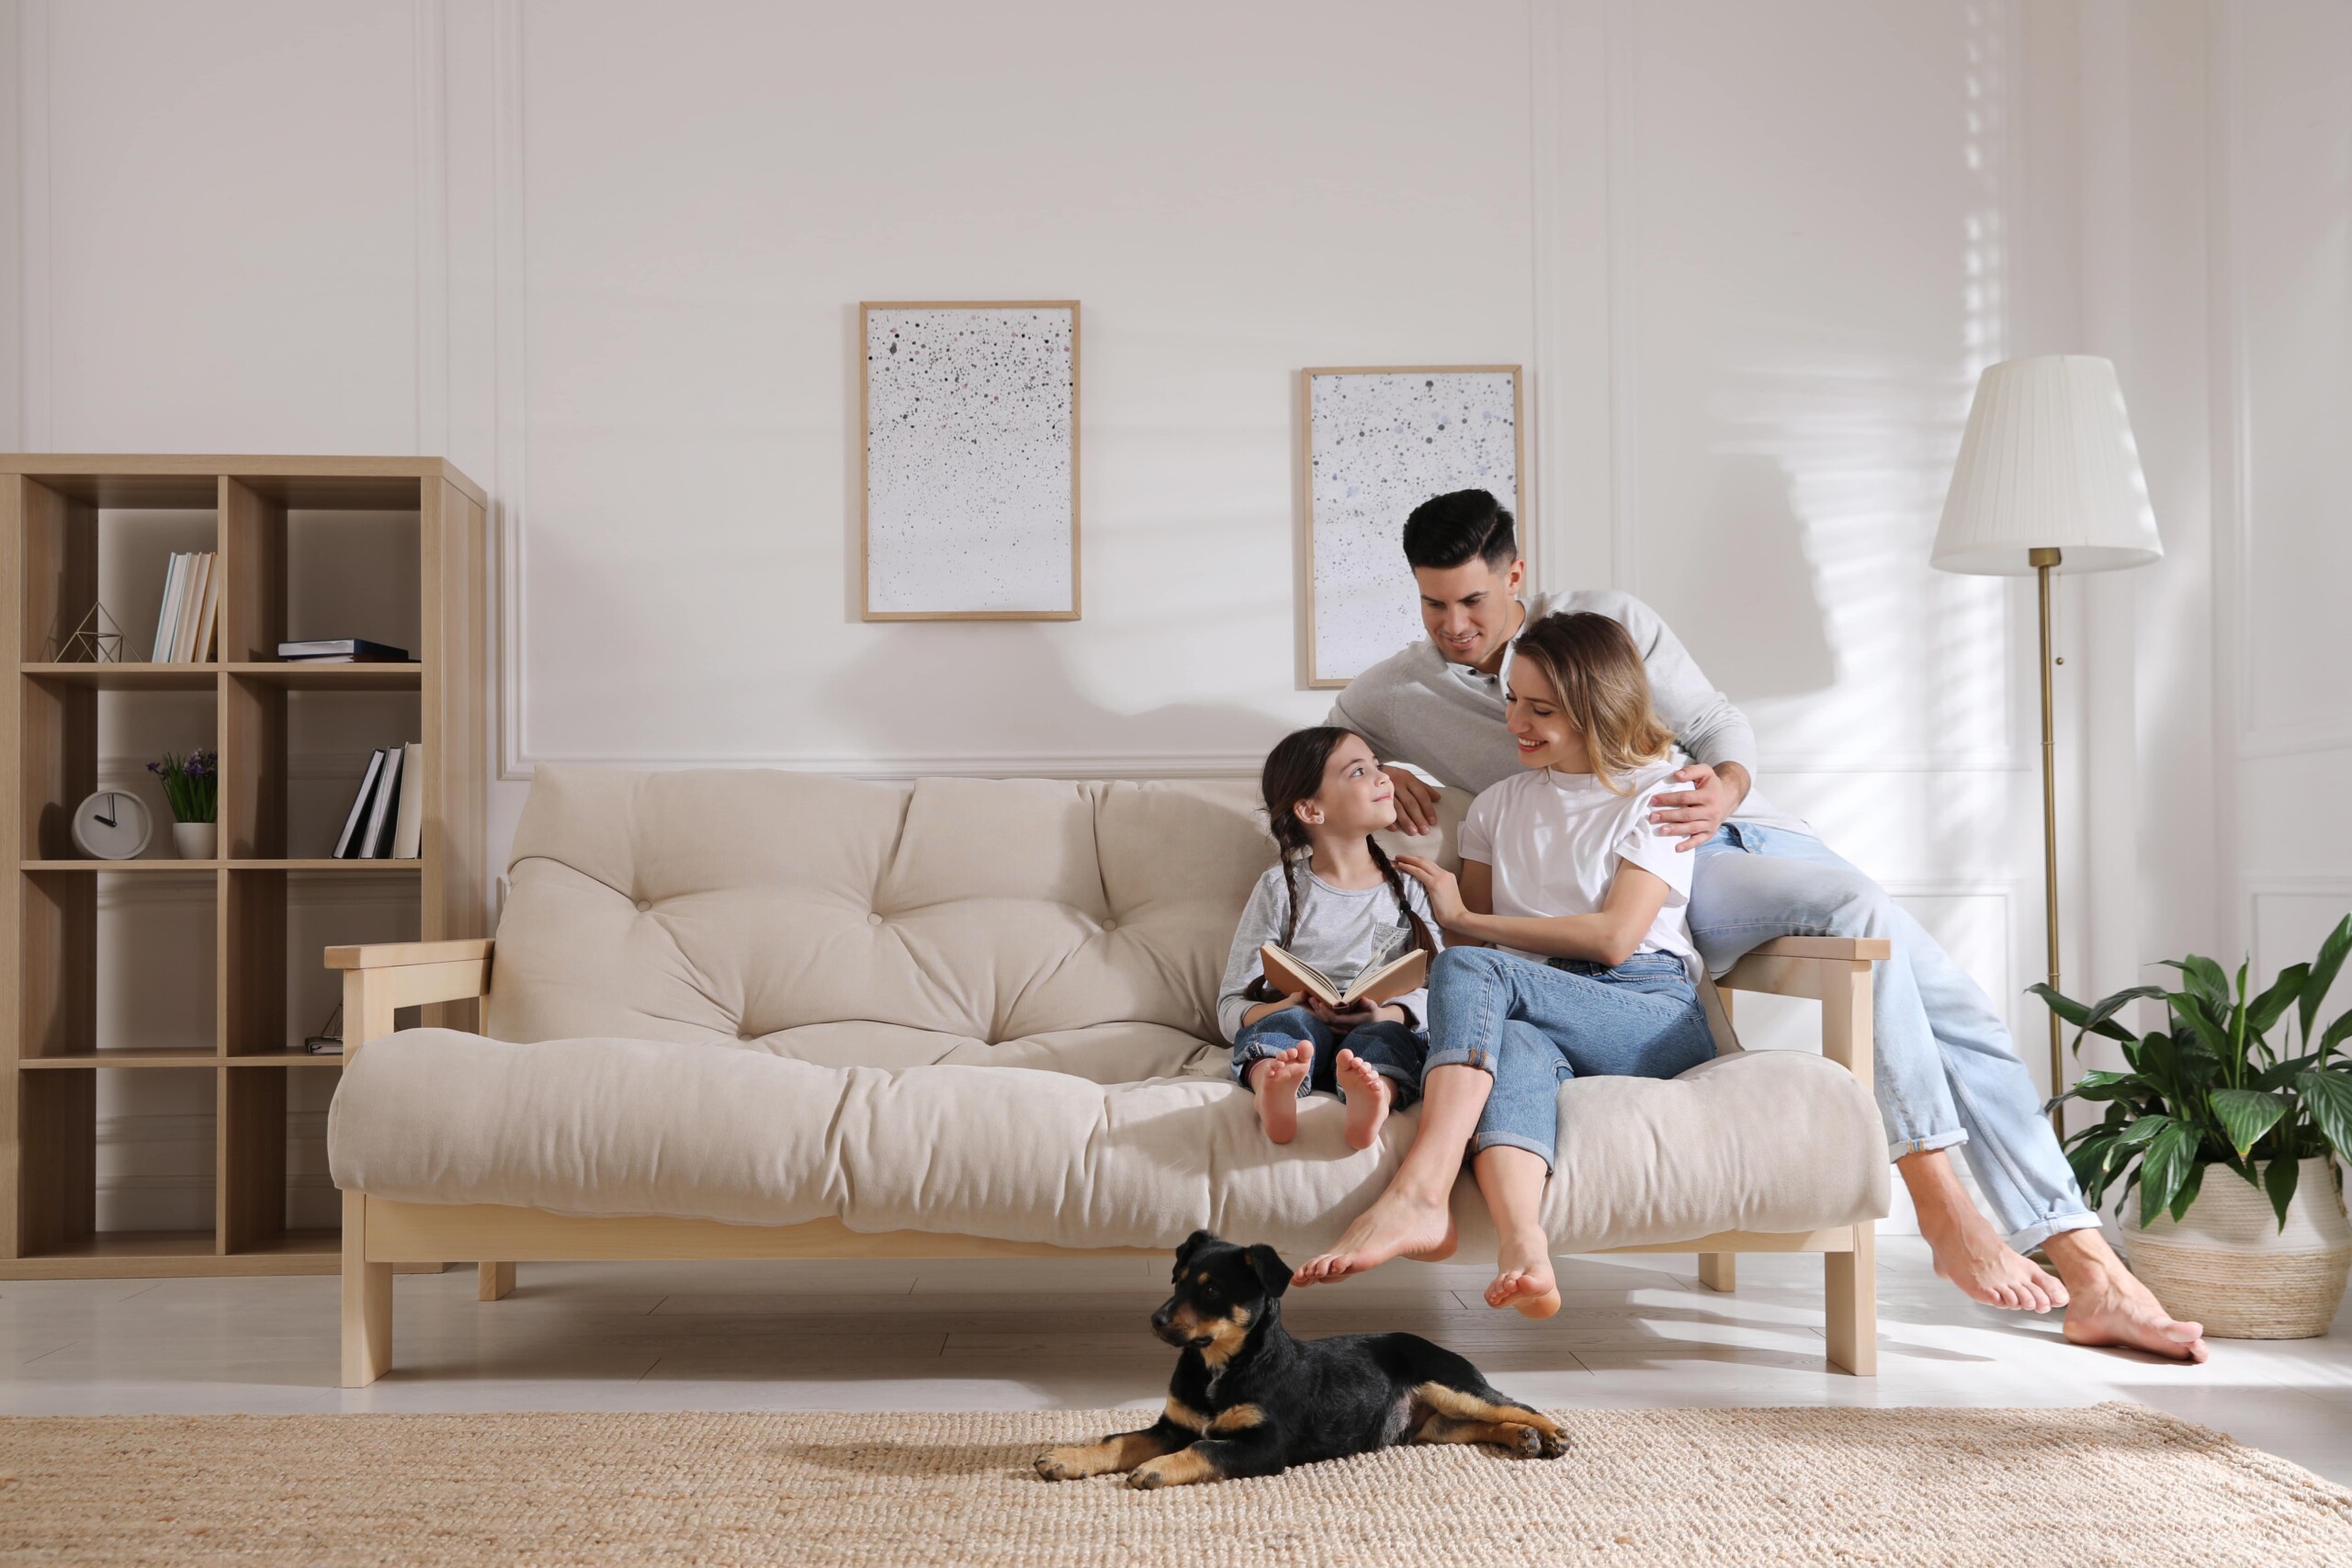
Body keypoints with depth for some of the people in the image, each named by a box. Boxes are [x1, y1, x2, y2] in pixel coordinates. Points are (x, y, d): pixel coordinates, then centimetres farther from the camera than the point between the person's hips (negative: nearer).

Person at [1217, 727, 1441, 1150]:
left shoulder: (1407, 889, 19)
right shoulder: (1280, 889, 12)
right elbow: (1232, 1005, 8)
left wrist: (1386, 1015, -15)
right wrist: (1284, 1008, -16)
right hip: (1298, 1031, -1)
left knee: (1390, 1034, -31)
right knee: (1290, 1020, -32)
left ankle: (1370, 1098, -64)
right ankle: (1274, 1087, -64)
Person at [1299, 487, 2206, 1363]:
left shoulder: (1612, 622, 9)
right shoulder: (1398, 693, 7)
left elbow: (1722, 726, 9)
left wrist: (1725, 788, -15)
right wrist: (1376, 777, -3)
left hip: (1737, 825, 4)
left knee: (1953, 1007, -9)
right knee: (1861, 910, -32)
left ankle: (2093, 1276, -8)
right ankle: (1942, 1207, -31)